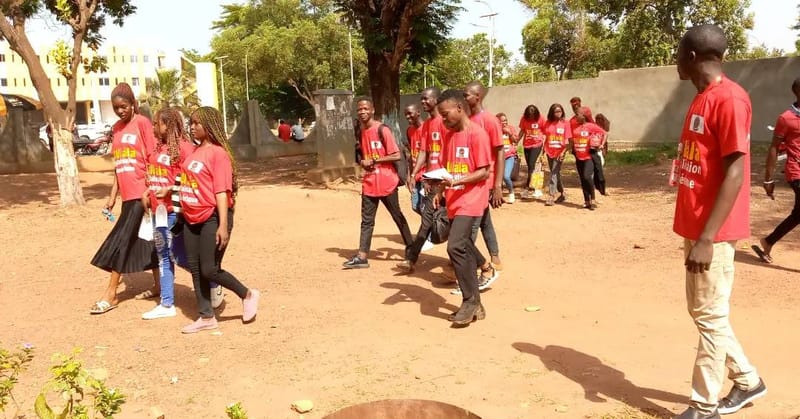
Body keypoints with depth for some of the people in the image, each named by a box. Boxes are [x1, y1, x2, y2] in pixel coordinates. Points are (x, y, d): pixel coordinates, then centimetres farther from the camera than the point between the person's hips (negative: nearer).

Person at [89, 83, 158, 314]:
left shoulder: (142, 123, -8)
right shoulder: (116, 129, 14)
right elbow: (118, 165, 16)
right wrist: (112, 196, 13)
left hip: (141, 193, -7)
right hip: (128, 195, 7)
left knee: (120, 241, -5)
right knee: (144, 240, 13)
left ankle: (110, 295, 3)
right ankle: (159, 285, 24)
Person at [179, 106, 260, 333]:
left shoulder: (218, 153, -13)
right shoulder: (195, 152, 11)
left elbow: (222, 191, -19)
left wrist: (223, 226, -23)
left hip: (212, 219, -8)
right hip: (192, 220, 8)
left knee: (209, 269, -6)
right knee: (195, 269, 9)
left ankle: (248, 295, 16)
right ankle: (206, 317, 20)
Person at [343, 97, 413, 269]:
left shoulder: (382, 130, -12)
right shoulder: (361, 132, 10)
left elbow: (396, 155, -16)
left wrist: (374, 161, -17)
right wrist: (363, 162, 1)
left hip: (386, 183, -6)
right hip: (369, 183, 6)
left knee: (397, 216, 7)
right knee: (366, 220, 4)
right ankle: (362, 257, 5)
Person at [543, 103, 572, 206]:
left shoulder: (565, 124, -4)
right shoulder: (548, 123, 6)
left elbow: (568, 140, -6)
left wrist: (563, 152, -16)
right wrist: (543, 150, 8)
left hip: (559, 152, -5)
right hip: (549, 151, 5)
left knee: (554, 173, -10)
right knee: (555, 173, 14)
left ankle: (551, 196, -11)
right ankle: (562, 193, 29)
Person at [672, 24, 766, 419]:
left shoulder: (729, 98, -16)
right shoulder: (702, 99, 13)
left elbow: (735, 173, -20)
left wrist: (707, 238, -23)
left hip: (713, 232, -10)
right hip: (697, 227, 10)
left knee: (710, 316, 1)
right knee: (704, 312, 18)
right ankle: (747, 380, 35)